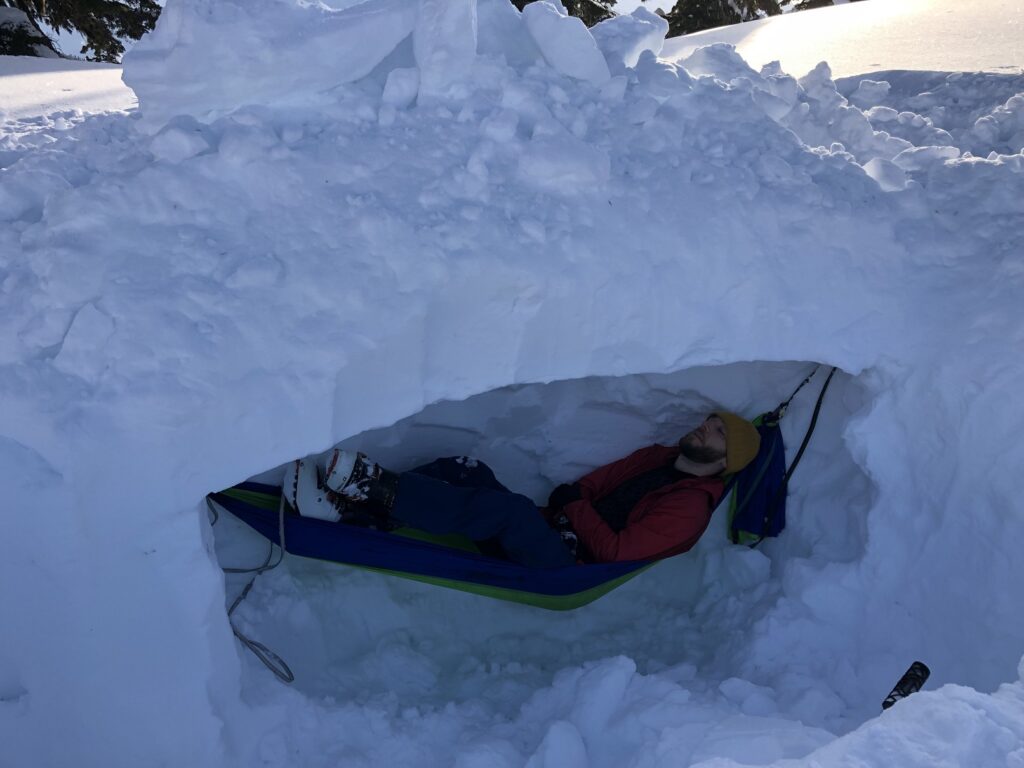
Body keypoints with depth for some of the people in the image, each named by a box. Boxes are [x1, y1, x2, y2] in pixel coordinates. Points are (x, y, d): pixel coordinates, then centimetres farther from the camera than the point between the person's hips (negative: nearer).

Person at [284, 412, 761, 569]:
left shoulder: (690, 506, -7)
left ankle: (379, 491, -33)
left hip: (568, 569, -8)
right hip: (550, 535, 8)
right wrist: (566, 498, -3)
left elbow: (616, 551, -16)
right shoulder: (659, 458, 19)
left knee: (504, 508, -34)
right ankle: (351, 505, -21)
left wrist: (575, 510, -11)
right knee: (467, 472, -10)